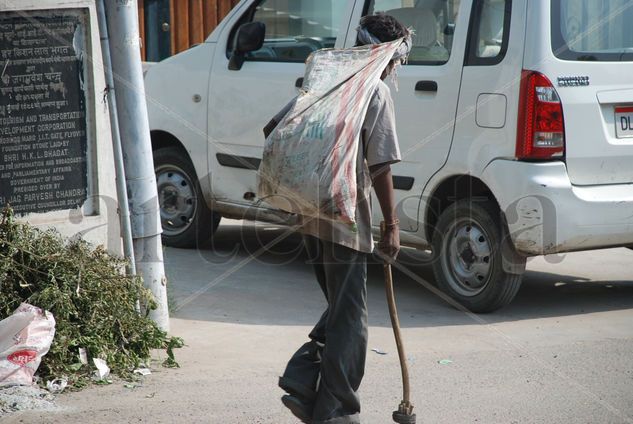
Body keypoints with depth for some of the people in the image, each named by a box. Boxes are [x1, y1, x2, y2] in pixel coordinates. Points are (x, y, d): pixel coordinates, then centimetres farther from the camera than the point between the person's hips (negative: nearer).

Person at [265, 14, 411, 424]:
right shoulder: (378, 93, -10)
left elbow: (274, 128, 14)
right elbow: (380, 167, -14)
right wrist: (392, 225, -8)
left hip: (310, 213, 8)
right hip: (347, 219, -8)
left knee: (340, 309, 21)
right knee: (350, 318, 2)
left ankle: (300, 383, 10)